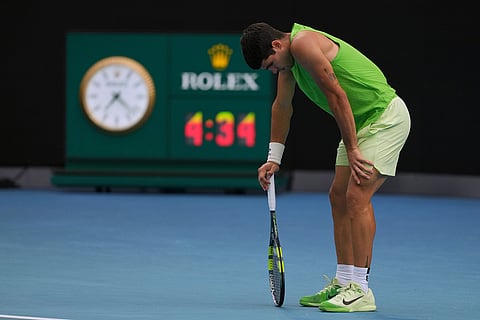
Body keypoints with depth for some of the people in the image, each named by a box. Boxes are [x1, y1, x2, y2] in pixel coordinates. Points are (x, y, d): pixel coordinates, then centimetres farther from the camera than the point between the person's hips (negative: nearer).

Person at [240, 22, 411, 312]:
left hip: (386, 116, -10)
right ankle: (343, 283, 15)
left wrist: (352, 149, -17)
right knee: (339, 196, 9)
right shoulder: (289, 54, 10)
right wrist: (274, 158, 21)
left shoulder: (303, 44, -22)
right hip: (362, 122, 10)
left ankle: (360, 290, -15)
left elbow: (337, 96, -22)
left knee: (357, 196, -16)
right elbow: (282, 106, 22)